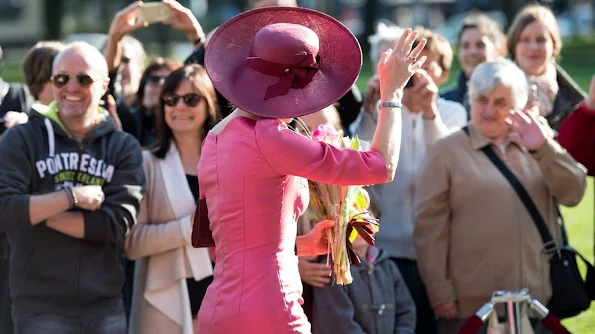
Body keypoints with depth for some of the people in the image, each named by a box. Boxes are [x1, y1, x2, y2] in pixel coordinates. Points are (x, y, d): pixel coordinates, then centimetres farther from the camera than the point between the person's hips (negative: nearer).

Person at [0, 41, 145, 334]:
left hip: (106, 308, 2)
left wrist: (36, 212, -9)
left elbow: (116, 223, -8)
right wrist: (71, 196, -13)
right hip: (40, 309, -2)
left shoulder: (124, 148, 5)